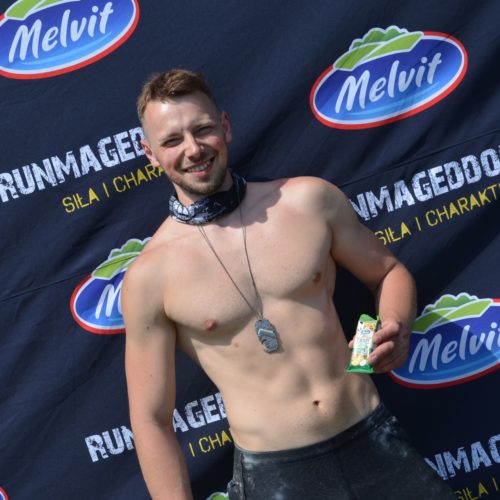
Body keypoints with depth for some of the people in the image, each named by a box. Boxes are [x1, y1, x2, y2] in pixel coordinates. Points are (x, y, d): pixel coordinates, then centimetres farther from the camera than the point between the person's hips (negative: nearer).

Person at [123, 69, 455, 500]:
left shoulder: (311, 200, -2)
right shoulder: (149, 278, -8)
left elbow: (388, 272, 12)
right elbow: (152, 421, -4)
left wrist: (397, 327, -8)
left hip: (375, 445, 2)